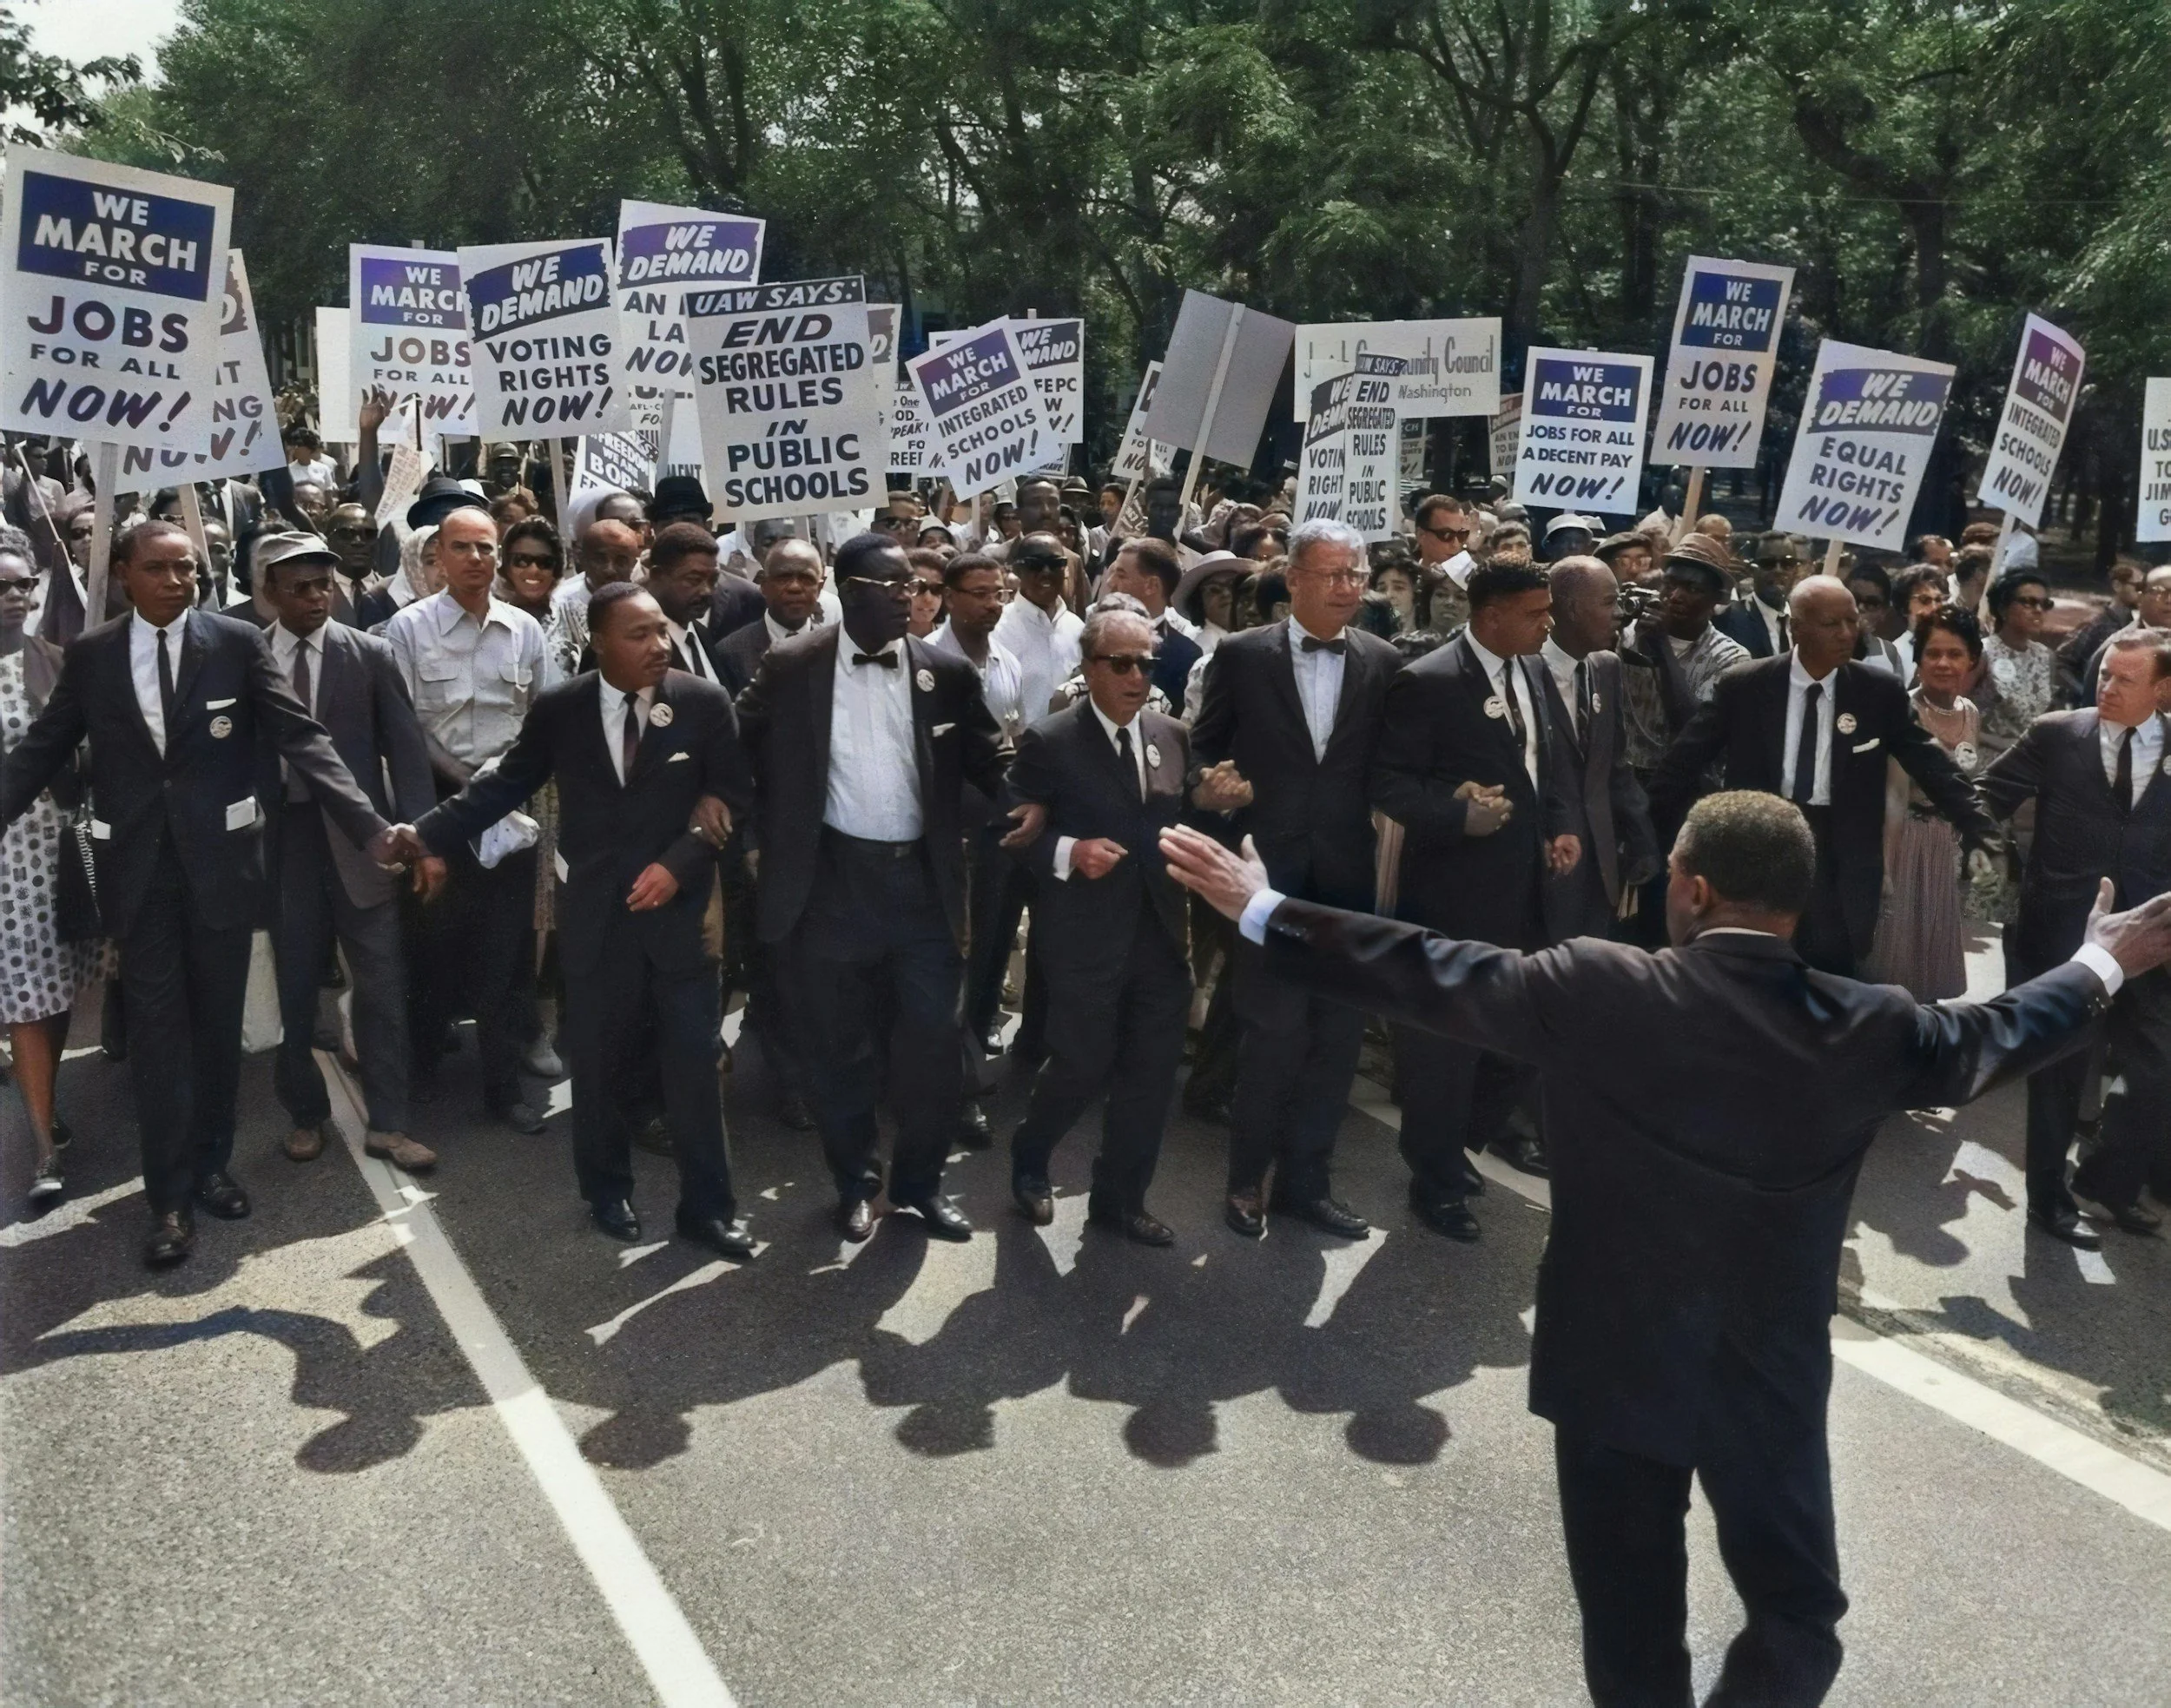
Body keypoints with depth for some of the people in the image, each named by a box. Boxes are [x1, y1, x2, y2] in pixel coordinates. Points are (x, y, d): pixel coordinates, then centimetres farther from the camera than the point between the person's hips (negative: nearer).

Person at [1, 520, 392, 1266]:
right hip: (138, 864, 1)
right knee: (157, 1026, 3)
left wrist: (369, 827, -18)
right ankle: (170, 1196, 10)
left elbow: (301, 738, -8)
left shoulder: (239, 643, -4)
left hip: (220, 856, 0)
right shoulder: (90, 656, 2)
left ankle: (210, 1165, 27)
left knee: (217, 1020, 11)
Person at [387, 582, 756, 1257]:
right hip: (596, 912, 1)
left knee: (693, 1064, 2)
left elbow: (734, 798, -3)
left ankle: (707, 1207, 15)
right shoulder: (558, 709, -1)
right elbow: (506, 784, 5)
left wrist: (677, 864, -13)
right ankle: (608, 1193, 31)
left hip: (682, 907, -1)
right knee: (597, 1063, 11)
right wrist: (427, 832, -4)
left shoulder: (706, 703, -4)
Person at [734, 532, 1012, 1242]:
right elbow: (736, 742, 6)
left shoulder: (945, 671, 1)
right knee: (840, 1044, 10)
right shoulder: (792, 666, -4)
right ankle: (855, 1182, 29)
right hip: (831, 879, -1)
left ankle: (921, 1180, 25)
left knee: (934, 1039, 4)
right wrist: (762, 833, 1)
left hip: (923, 879, 2)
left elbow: (989, 758, 5)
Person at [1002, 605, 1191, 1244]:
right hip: (1086, 940, -5)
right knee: (1082, 1067, 3)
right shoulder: (1048, 742, -6)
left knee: (1152, 1072, 9)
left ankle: (1119, 1197, 27)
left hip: (1161, 933, 5)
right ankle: (1028, 1161, 33)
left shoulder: (1173, 736, 9)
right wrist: (1068, 852, -22)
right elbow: (1018, 835, -6)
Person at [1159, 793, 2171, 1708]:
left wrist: (1262, 909, -1)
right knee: (1796, 1613, 23)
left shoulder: (1597, 992, -17)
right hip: (1775, 1378, 1)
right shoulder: (1870, 1028, -8)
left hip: (1617, 1365, -1)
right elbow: (1994, 1035, 11)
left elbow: (1431, 977, -11)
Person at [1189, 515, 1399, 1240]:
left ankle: (1306, 1179, 25)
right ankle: (1248, 1178, 20)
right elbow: (1203, 746, 4)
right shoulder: (1241, 655, 0)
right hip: (1268, 868, -3)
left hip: (1349, 870, 3)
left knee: (1338, 1033, 9)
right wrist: (1211, 787, -16)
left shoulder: (1384, 663, 5)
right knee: (1275, 1030, -1)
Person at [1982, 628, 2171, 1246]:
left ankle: (2108, 1177, 33)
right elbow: (1989, 797, -2)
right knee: (2061, 1067, 9)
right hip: (2064, 930, -2)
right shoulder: (2055, 735, -4)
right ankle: (2049, 1197, 25)